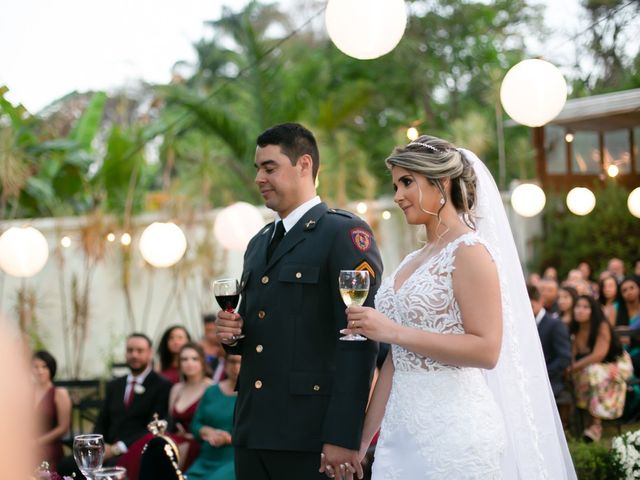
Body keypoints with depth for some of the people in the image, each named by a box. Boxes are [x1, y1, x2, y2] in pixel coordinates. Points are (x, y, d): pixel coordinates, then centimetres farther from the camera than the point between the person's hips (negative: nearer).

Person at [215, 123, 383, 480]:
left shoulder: (346, 233, -7)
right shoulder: (259, 244, 18)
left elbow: (358, 342, -14)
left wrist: (343, 437, -20)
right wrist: (233, 333, 4)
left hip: (311, 435, -7)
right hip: (253, 431, 7)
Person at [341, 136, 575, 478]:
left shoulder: (469, 251, -9)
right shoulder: (412, 262, 14)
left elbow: (486, 350, -18)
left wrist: (393, 332, -20)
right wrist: (364, 438, 11)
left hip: (453, 428, -7)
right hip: (400, 430, 7)